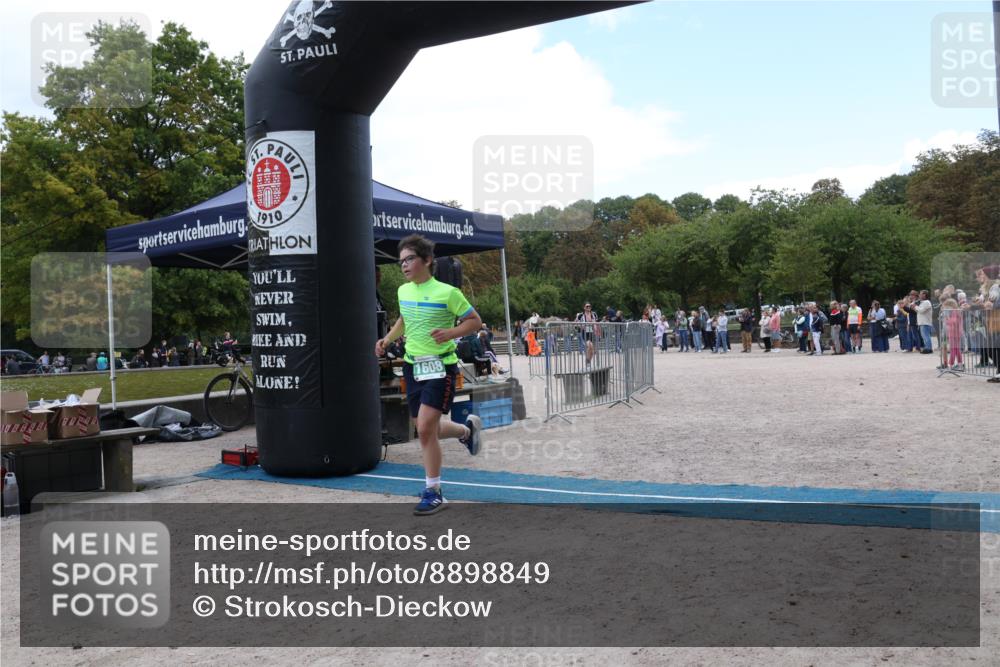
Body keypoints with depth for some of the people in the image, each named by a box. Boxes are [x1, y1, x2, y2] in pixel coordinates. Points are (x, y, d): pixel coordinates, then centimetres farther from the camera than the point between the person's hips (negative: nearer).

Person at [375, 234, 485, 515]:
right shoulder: (403, 291, 7)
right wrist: (388, 339, 10)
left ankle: (433, 492, 3)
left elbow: (475, 321, -5)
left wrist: (450, 333, -21)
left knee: (425, 428, -14)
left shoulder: (447, 292, -13)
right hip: (412, 365, 7)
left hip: (440, 366, -7)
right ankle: (467, 429, 44)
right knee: (427, 429, 12)